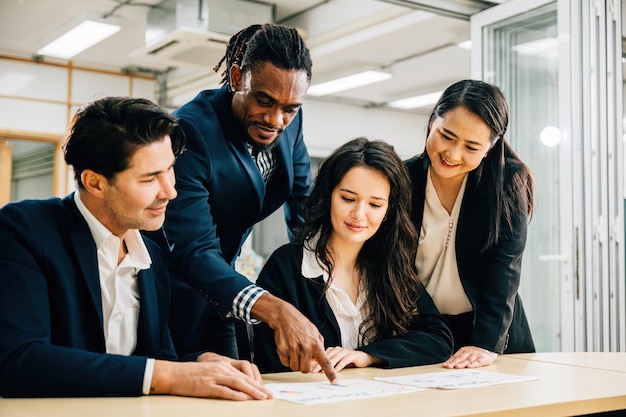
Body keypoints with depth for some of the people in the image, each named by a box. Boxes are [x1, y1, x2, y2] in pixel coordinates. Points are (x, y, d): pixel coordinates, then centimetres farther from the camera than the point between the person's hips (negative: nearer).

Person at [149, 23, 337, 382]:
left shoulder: (290, 120, -8)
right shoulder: (191, 130, -29)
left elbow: (303, 204, 4)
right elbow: (193, 252, -36)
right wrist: (275, 311, -50)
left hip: (218, 277, 6)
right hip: (169, 281, -6)